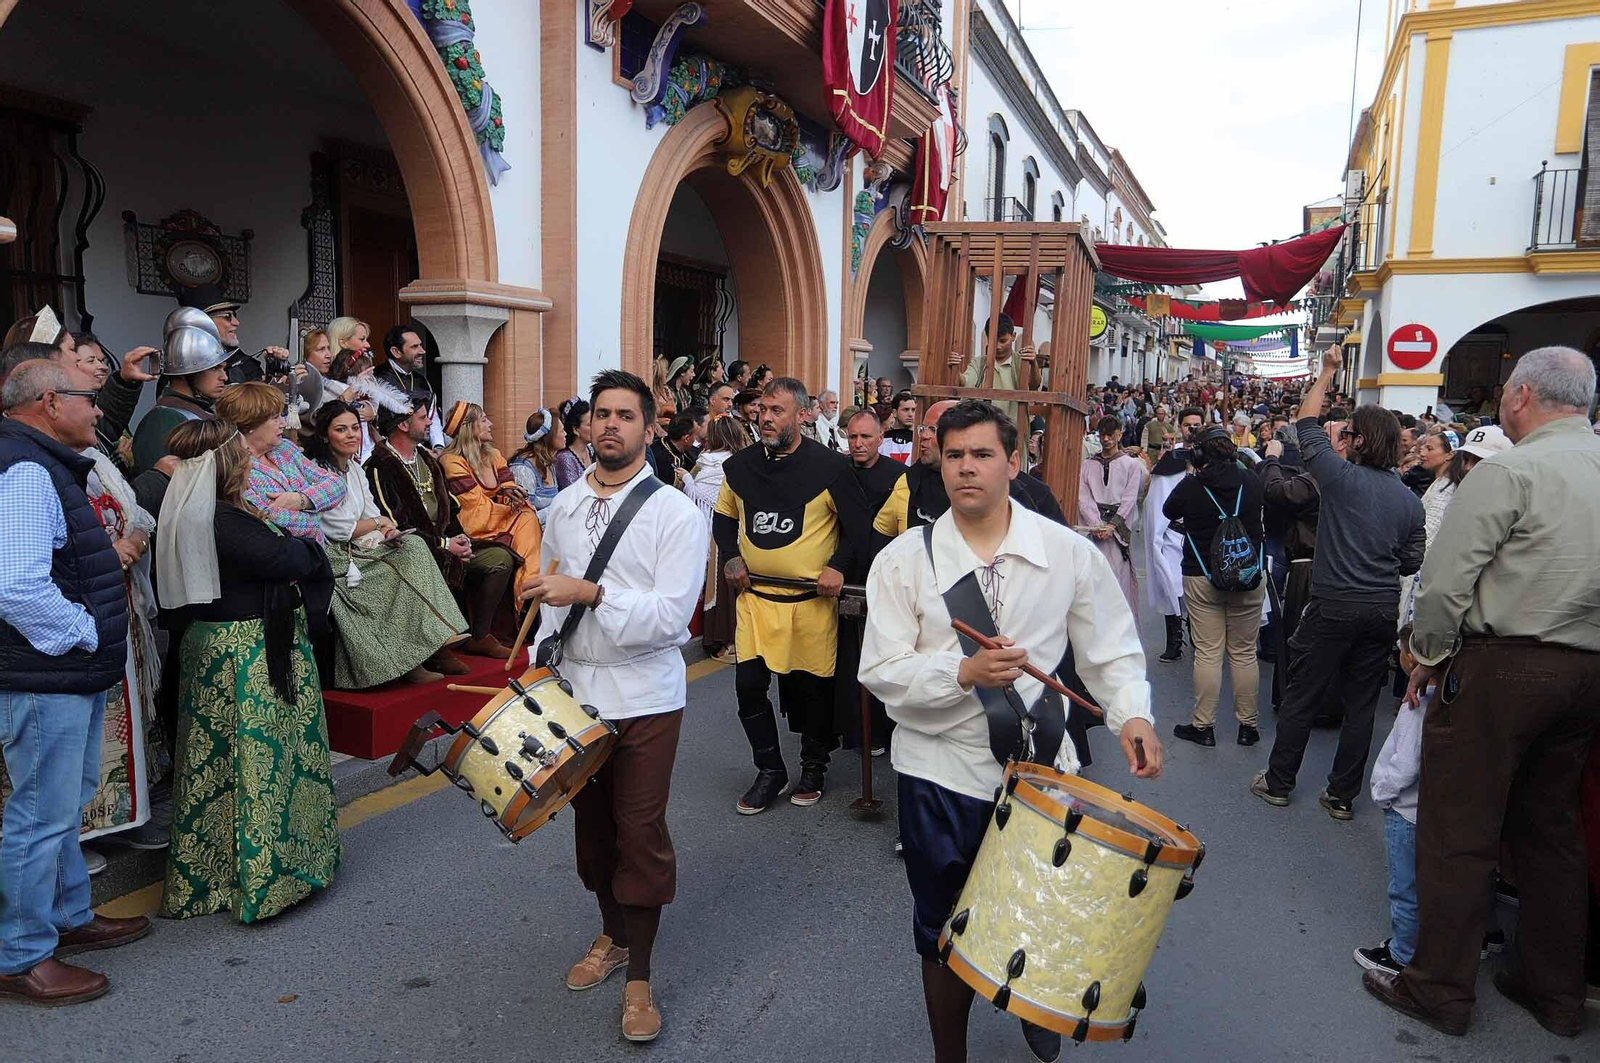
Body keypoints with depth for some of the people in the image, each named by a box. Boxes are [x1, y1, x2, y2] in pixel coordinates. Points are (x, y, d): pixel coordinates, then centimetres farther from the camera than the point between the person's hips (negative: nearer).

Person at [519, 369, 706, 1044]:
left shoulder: (675, 513, -12)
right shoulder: (565, 506, 5)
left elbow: (671, 615, -20)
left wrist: (592, 593, -27)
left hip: (643, 696, -5)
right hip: (574, 687, 5)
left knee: (640, 831, 3)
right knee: (591, 821, 17)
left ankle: (639, 976, 20)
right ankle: (612, 936, 41)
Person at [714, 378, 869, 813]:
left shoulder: (828, 466, -8)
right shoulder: (740, 466, 4)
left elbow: (857, 523, -3)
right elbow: (723, 516, 18)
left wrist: (838, 566, -13)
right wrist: (730, 557, 3)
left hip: (812, 598, -3)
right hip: (755, 596, 3)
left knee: (814, 685, 9)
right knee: (749, 684, -1)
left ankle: (814, 766, 31)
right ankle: (770, 770, 18)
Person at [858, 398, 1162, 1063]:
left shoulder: (1069, 552, -5)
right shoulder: (903, 560, -8)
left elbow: (1111, 648, 3)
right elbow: (880, 672, -10)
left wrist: (1130, 712, -15)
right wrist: (964, 673, -25)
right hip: (939, 772, -1)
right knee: (944, 933, 15)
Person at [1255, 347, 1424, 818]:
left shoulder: (1342, 477, -11)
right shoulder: (1410, 500, 3)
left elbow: (1307, 424, 0)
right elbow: (1412, 563, 9)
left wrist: (1327, 373, 11)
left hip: (1333, 607, -5)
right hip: (1384, 611, 5)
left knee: (1301, 697, 7)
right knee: (1361, 705, 11)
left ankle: (1278, 782, 17)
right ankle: (1342, 796, 18)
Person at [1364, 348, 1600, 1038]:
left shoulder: (1510, 471, -13)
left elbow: (1445, 579, -15)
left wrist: (1429, 656, -1)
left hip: (1499, 669, -7)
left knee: (1458, 832, 2)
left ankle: (1440, 990, 12)